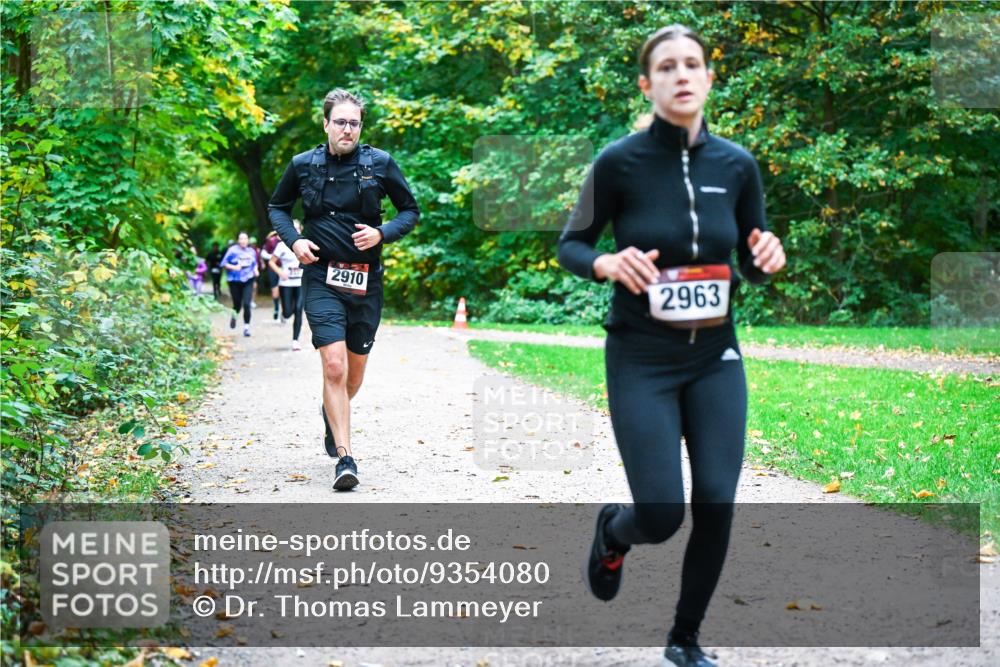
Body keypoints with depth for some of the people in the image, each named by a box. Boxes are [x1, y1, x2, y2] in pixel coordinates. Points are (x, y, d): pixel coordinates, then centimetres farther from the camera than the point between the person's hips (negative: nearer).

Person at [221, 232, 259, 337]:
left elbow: (255, 263, 23)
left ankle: (246, 327, -1)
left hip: (248, 281, 2)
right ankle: (234, 315, 41)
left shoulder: (251, 251, 8)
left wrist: (255, 270, 3)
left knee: (247, 304, -11)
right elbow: (224, 263, -4)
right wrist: (234, 267, -19)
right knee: (237, 304, 4)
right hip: (235, 281, -2)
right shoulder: (232, 250, -5)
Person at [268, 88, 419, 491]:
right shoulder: (303, 165, 1)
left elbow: (411, 210, 9)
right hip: (322, 278, -2)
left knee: (355, 372, 13)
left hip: (366, 280, 2)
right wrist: (293, 240, -2)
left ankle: (332, 412, 47)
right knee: (334, 366, -16)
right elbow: (277, 207, 17)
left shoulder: (380, 164, -1)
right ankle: (346, 458, -13)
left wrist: (382, 234, -10)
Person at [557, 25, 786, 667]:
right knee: (662, 515, -8)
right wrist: (606, 263, -22)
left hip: (716, 357, 3)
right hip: (641, 360, -3)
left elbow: (753, 263, 9)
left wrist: (768, 257, -15)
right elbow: (570, 243, 0)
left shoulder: (737, 164, -1)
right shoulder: (620, 161, -11)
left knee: (717, 503, -2)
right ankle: (614, 530, 31)